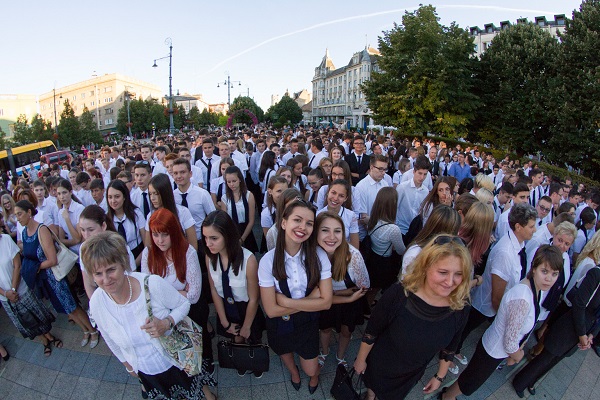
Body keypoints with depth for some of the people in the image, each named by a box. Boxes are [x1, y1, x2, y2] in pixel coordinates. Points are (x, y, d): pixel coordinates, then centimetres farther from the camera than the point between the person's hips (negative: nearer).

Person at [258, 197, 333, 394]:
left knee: (311, 370, 19)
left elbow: (326, 302, -20)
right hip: (280, 325, 0)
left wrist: (287, 301, -24)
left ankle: (314, 375, 58)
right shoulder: (268, 261, -26)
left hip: (308, 323, 0)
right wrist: (310, 300, -23)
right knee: (285, 352, 30)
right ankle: (293, 371, 67)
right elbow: (271, 310, -23)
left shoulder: (318, 255, -23)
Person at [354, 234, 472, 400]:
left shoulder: (461, 307, -23)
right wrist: (361, 360, -7)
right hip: (379, 365, -2)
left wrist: (440, 376, 7)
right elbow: (371, 333, -19)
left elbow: (449, 347, -4)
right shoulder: (398, 294, -35)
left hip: (412, 374, 2)